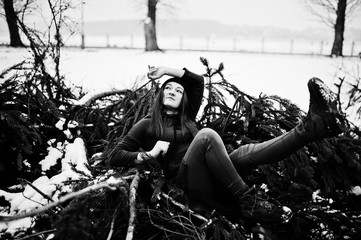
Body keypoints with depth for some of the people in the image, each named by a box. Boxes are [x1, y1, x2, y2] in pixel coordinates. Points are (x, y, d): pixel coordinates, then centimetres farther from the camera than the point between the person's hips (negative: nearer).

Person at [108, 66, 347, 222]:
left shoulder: (186, 118, 27)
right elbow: (115, 156, 9)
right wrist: (148, 154, -5)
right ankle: (247, 199, -36)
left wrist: (168, 70, 22)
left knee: (244, 153, -26)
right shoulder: (147, 125, 15)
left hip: (215, 180, 4)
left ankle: (314, 125, -46)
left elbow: (198, 81, 24)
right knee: (207, 134, -31)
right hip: (189, 183, -4)